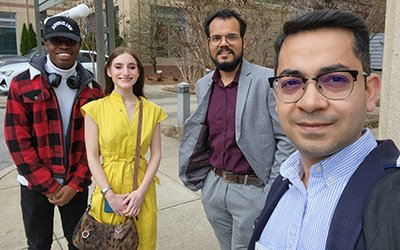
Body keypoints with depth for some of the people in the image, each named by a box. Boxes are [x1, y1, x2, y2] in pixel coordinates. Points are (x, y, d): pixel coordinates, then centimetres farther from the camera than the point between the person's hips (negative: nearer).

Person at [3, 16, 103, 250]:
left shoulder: (92, 89, -3)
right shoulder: (22, 84, -7)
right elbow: (17, 140, -9)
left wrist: (75, 185, -8)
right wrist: (49, 186, -10)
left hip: (76, 183, 1)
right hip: (36, 184, -1)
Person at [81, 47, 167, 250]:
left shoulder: (152, 110, 0)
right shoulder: (95, 109, -6)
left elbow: (156, 154, -1)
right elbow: (92, 157, -6)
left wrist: (141, 191, -11)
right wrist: (109, 194, -13)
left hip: (142, 189, 2)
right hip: (108, 189, -1)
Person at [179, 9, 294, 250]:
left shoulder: (268, 80, -13)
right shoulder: (204, 85, 4)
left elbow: (287, 139, -11)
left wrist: (272, 192, -12)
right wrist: (205, 175, 11)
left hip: (253, 190, -5)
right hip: (213, 186, 5)